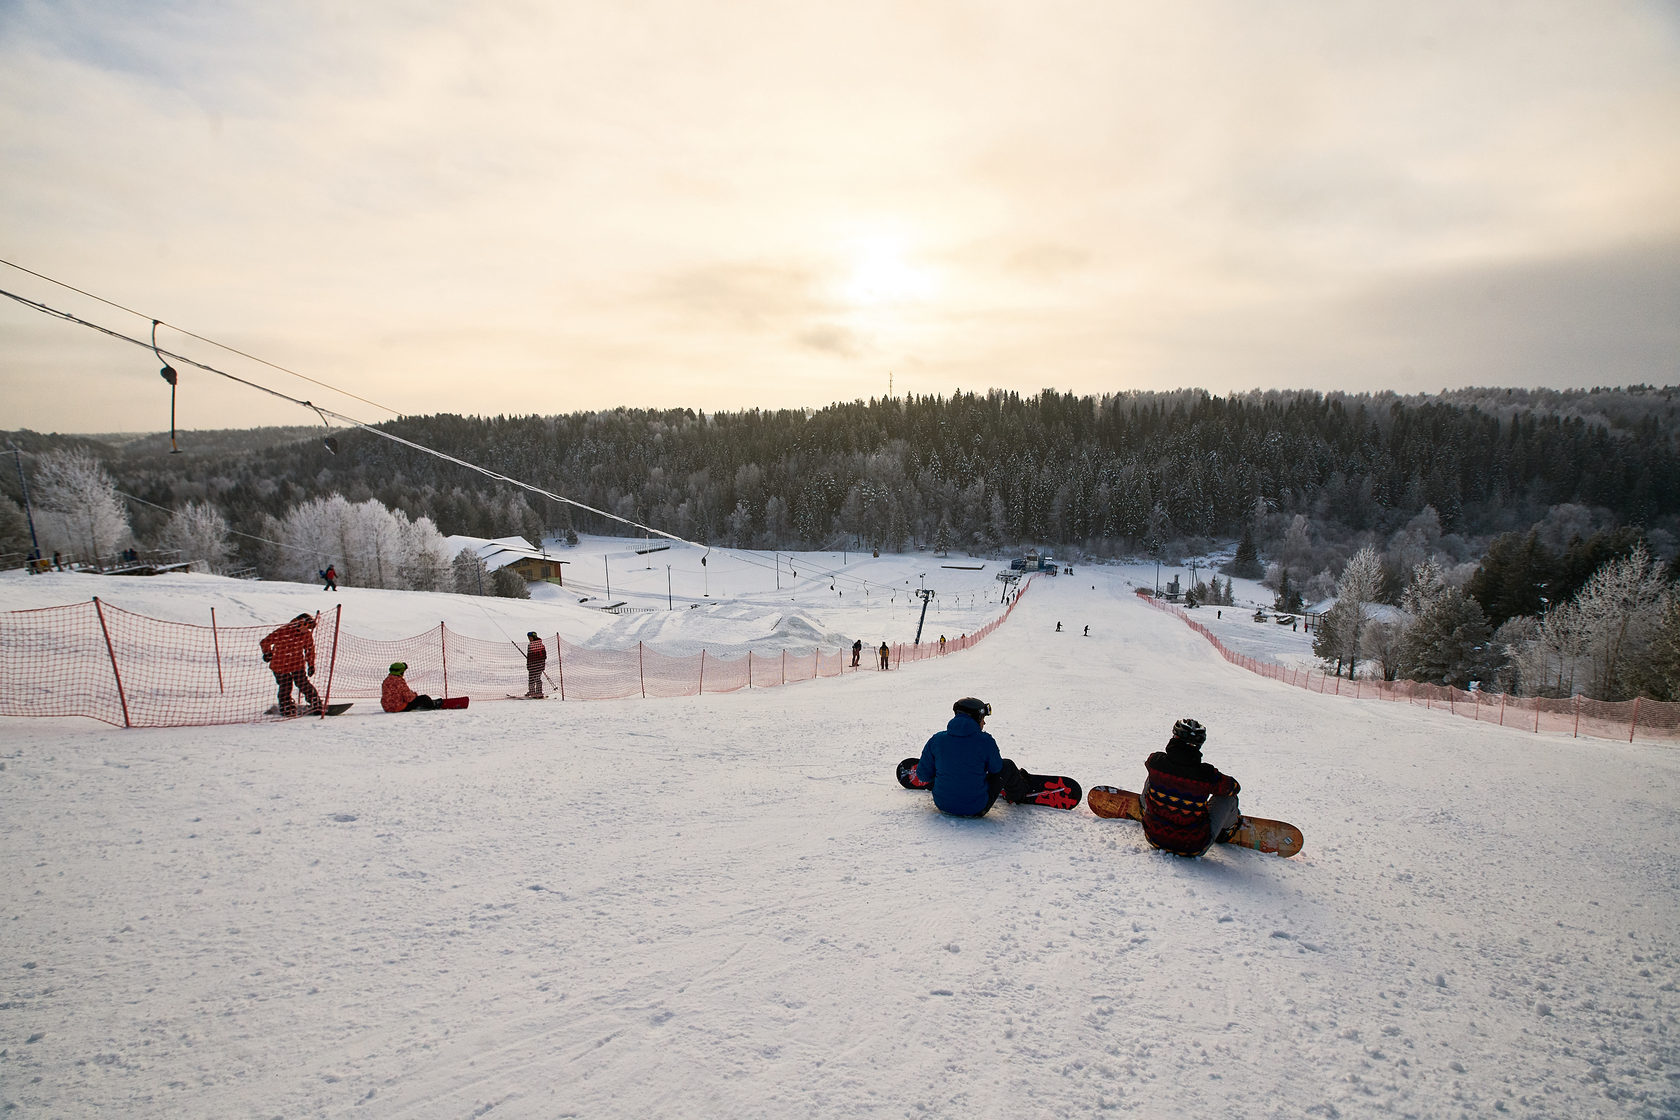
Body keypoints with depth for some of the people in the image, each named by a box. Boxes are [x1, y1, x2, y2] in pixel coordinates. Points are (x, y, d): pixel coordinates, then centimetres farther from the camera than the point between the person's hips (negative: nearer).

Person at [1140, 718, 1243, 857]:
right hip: (1193, 847, -2)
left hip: (1154, 837, 3)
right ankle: (1227, 827, 45)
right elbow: (1234, 787, 1)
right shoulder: (1207, 775, -21)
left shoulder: (1155, 761, -15)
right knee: (1229, 797, 11)